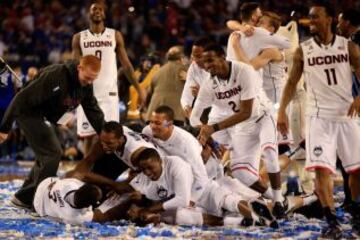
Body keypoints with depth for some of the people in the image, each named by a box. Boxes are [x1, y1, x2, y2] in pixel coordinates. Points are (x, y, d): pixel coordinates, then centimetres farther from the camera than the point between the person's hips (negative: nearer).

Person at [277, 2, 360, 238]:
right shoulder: (303, 51, 2)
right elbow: (292, 82, 6)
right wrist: (282, 111, -4)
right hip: (319, 117, -1)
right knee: (322, 168, -15)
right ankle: (332, 221, -15)